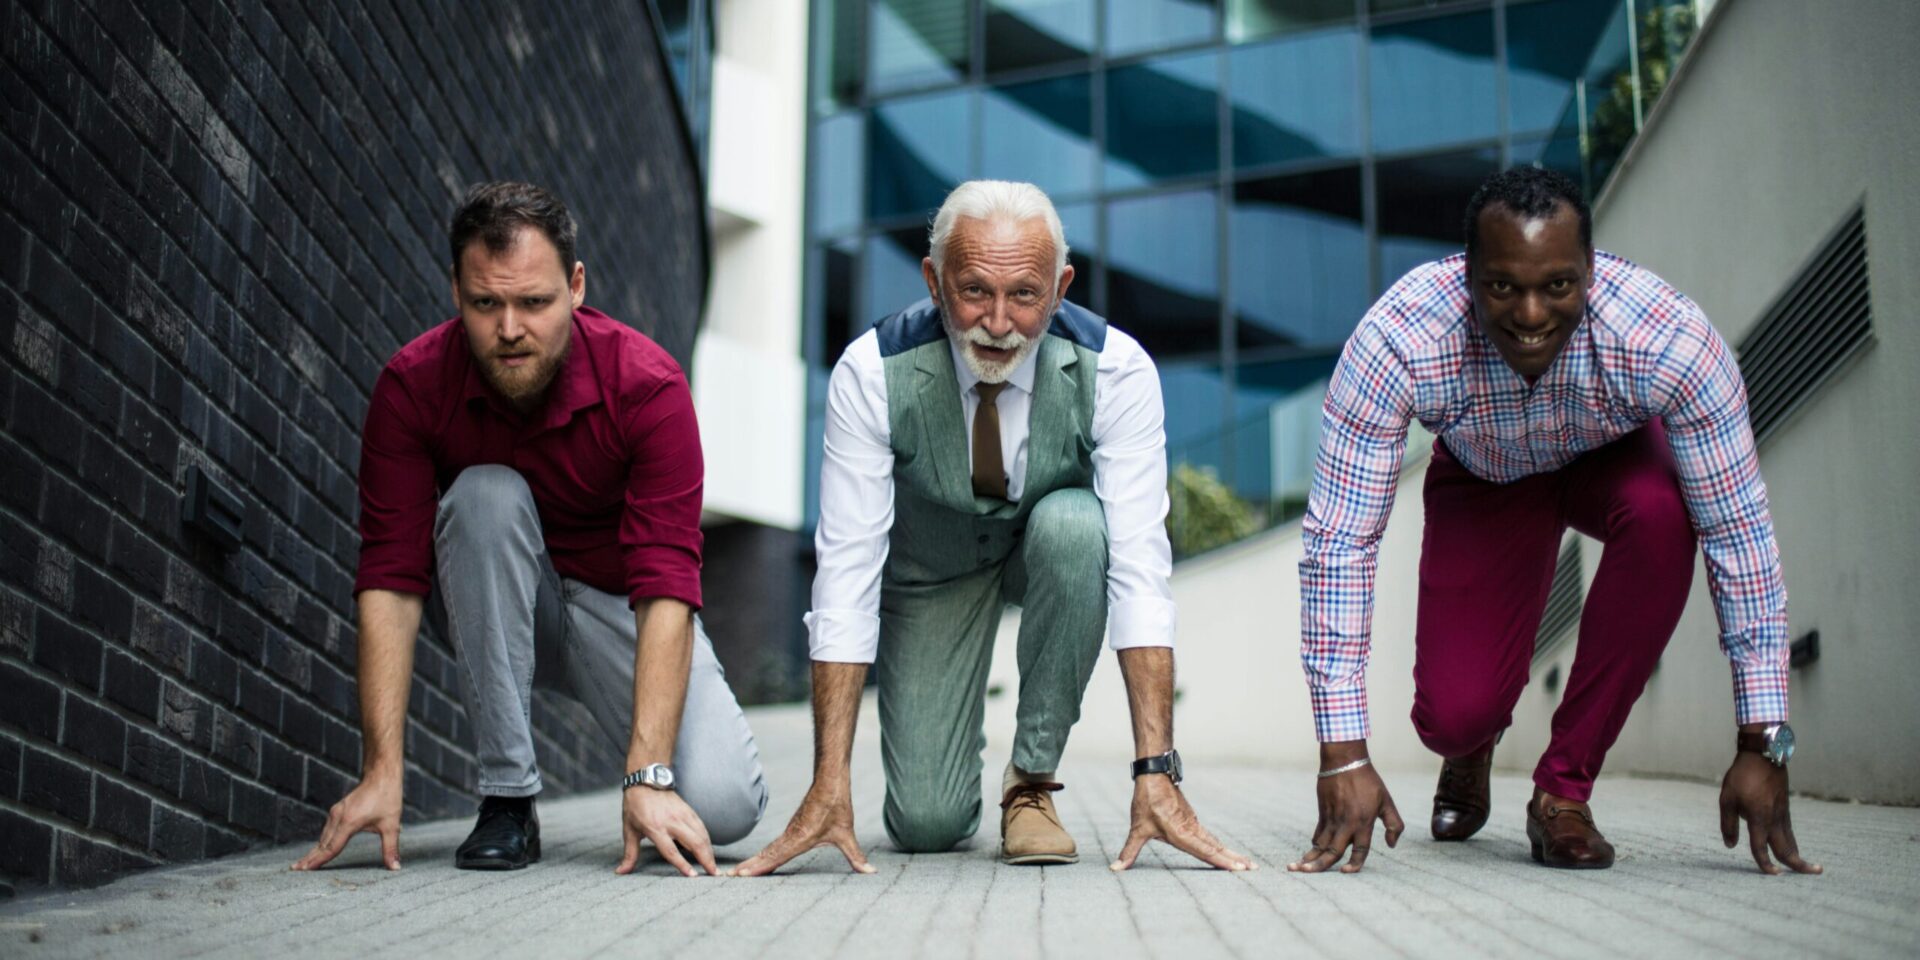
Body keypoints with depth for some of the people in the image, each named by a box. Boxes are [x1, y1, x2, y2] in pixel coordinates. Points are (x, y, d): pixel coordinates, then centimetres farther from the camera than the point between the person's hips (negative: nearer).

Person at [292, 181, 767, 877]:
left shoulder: (647, 384, -25)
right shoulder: (413, 385, -20)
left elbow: (667, 585, -31)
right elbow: (390, 579, -23)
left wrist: (649, 778, -40)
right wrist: (382, 771, -32)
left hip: (619, 606, -1)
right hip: (499, 608, 2)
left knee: (721, 806, -25)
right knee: (486, 494, -33)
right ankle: (507, 797, -22)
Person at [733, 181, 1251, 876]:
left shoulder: (1114, 369, -29)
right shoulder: (871, 374, -29)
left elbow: (1140, 564, -32)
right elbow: (845, 569, -30)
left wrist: (1155, 771, -39)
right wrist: (829, 787, -35)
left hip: (1053, 550, 1)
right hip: (931, 568, 0)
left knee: (1073, 525, -36)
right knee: (926, 824, -12)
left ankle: (1033, 779, -16)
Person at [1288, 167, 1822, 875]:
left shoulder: (1672, 341, -37)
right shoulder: (1394, 342, -37)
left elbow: (1738, 532, -29)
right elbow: (1339, 543, -34)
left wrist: (1761, 744, -28)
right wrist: (1343, 754, -35)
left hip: (1612, 460, 0)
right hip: (1482, 478, 0)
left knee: (1662, 513, -36)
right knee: (1451, 716, -17)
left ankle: (1564, 789, -17)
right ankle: (1472, 743, 26)